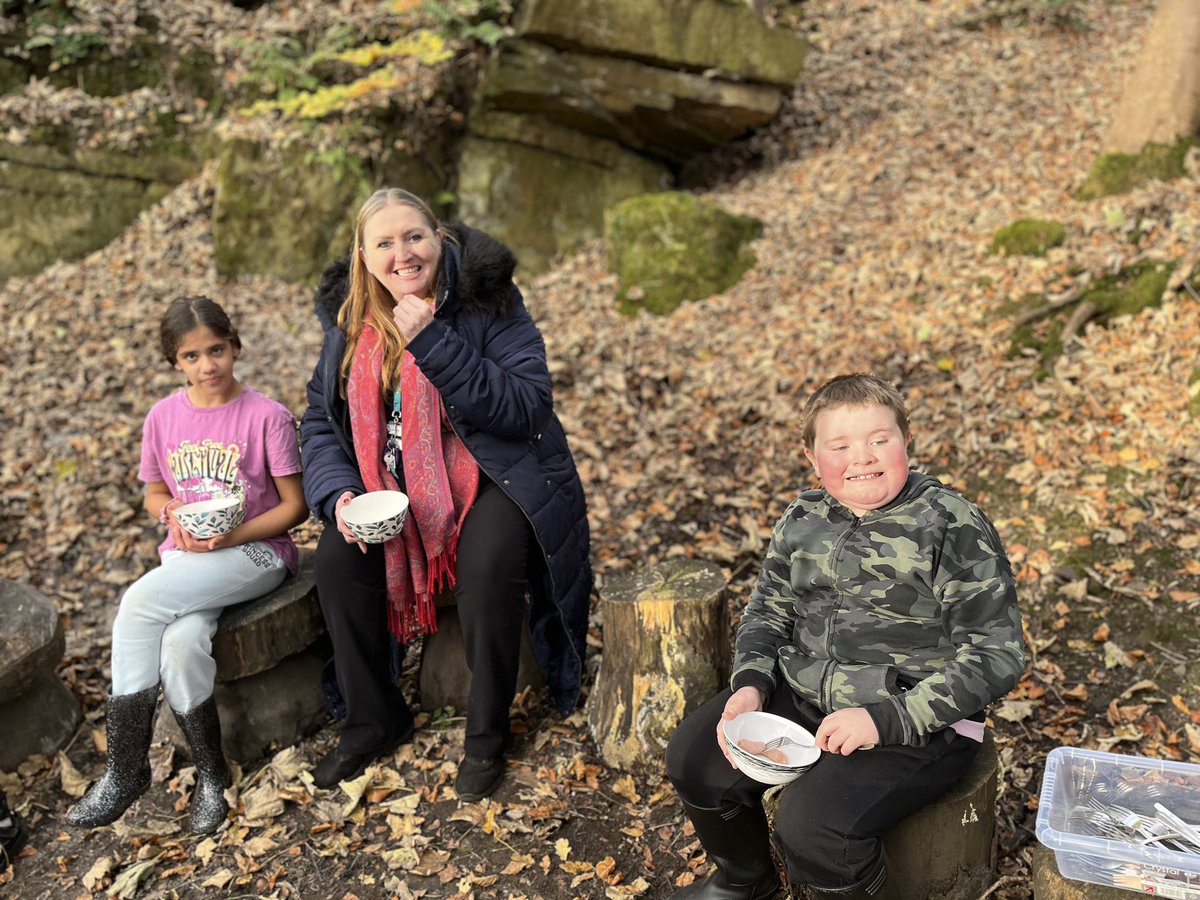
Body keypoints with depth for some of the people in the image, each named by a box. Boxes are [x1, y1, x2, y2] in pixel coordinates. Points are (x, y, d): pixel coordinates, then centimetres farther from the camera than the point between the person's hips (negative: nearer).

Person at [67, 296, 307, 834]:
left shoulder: (266, 416, -7)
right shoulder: (163, 418, 6)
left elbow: (295, 506, -5)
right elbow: (155, 494, 18)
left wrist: (230, 536, -18)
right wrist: (173, 514, -6)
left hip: (254, 551, -4)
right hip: (185, 557, 4)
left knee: (140, 603, -28)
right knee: (179, 644, -29)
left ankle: (125, 768, -11)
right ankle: (210, 775, -8)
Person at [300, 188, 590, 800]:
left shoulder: (485, 300, -13)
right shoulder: (350, 318, 3)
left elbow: (526, 406, -23)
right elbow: (321, 421, 6)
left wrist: (431, 342, -29)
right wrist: (339, 493, -14)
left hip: (488, 474, -4)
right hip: (391, 481, 5)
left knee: (489, 563, -31)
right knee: (337, 557, -18)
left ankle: (487, 732, -7)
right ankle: (374, 719, 5)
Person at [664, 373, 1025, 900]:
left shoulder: (953, 529, -15)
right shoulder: (803, 520, 3)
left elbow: (997, 656, -16)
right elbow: (768, 611, 15)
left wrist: (887, 717, -24)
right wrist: (751, 684, -6)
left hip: (917, 723, -6)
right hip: (801, 695, 6)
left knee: (812, 823, -27)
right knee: (694, 761, -3)